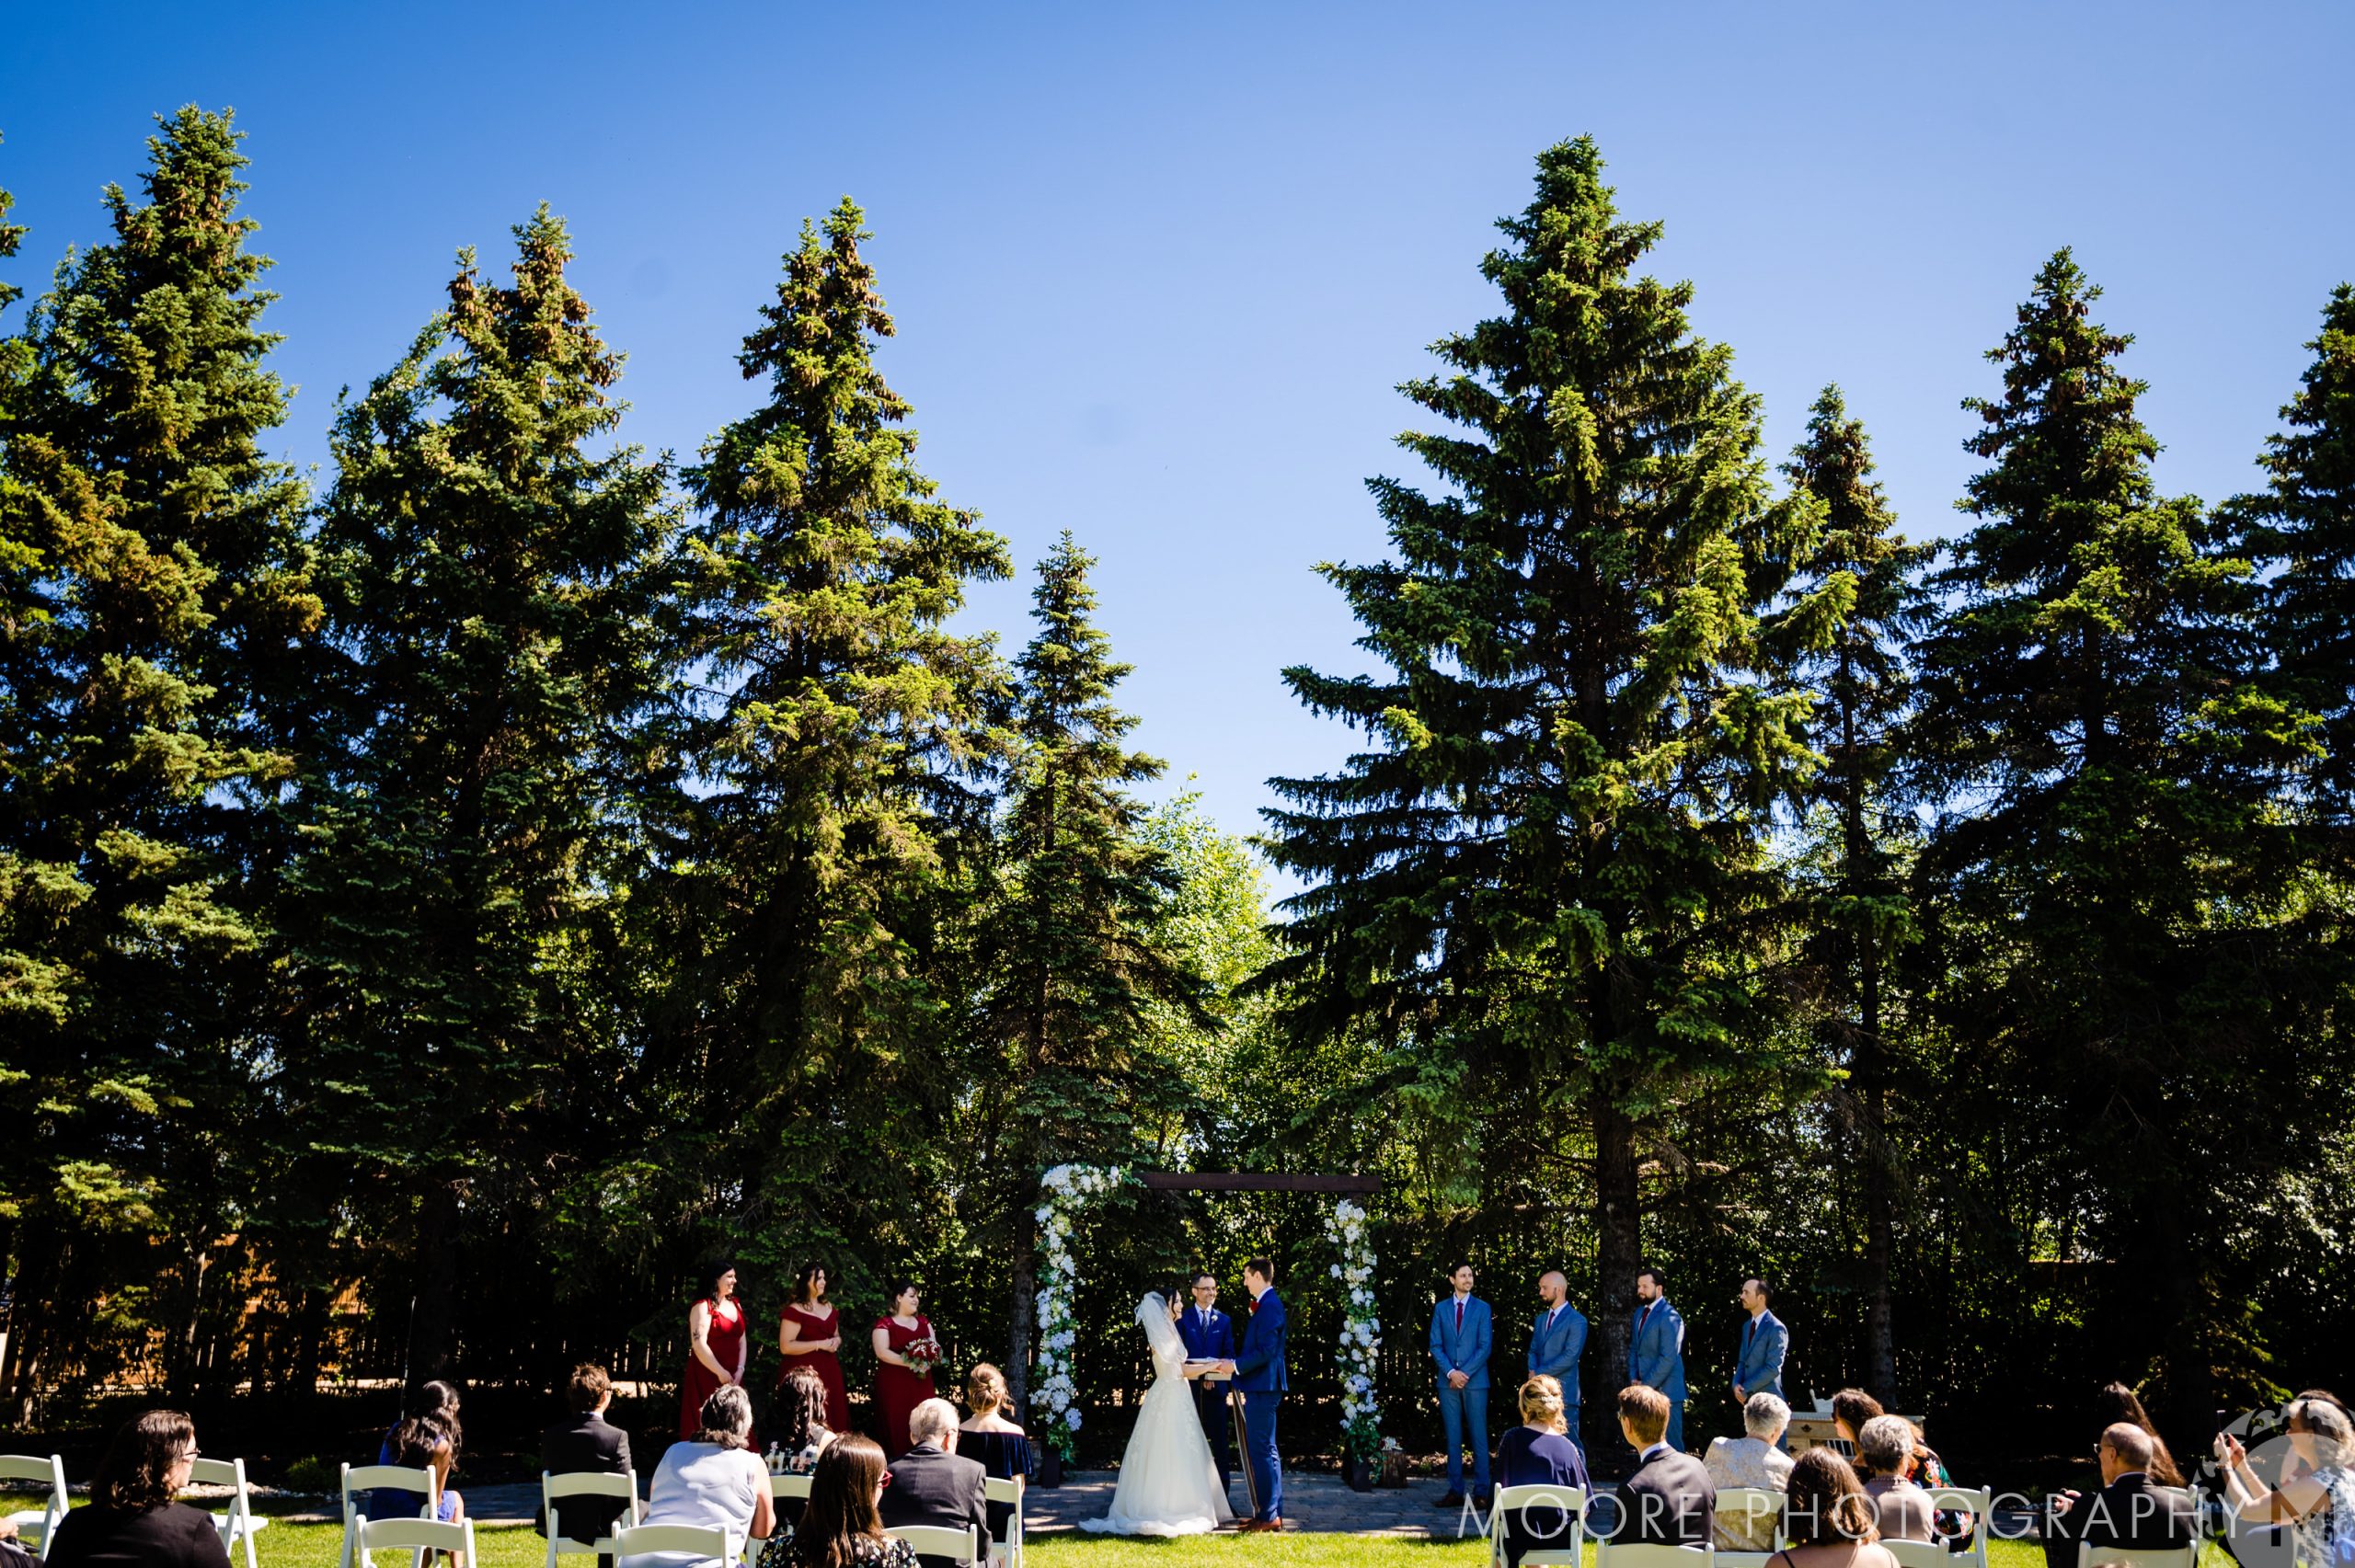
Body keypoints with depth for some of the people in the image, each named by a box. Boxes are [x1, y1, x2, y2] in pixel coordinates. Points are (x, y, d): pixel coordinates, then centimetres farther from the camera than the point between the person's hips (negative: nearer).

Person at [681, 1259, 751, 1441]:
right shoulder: (702, 1307, -8)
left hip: (732, 1378, 6)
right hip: (708, 1376, -6)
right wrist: (720, 1372, -16)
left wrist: (740, 1370, 0)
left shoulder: (735, 1304, 14)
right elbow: (699, 1344, -16)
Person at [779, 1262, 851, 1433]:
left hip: (829, 1373, 7)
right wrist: (819, 1345, -17)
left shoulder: (829, 1308, 15)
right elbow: (785, 1347, -16)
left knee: (832, 1421, 4)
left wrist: (837, 1341, 4)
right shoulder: (795, 1310, -9)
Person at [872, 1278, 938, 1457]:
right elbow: (882, 1352, -13)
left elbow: (934, 1346, 14)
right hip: (894, 1384, -5)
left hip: (921, 1383, 5)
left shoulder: (923, 1321, 17)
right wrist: (910, 1363, -21)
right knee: (897, 1425, -7)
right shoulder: (884, 1323, -2)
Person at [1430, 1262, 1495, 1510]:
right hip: (1448, 1382, 2)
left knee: (1478, 1438, -2)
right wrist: (1450, 1373, -9)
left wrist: (1465, 1373, -11)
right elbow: (1435, 1346, 5)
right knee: (1453, 1439, 4)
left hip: (1475, 1381, -2)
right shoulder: (1440, 1308, 9)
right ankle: (1455, 1491, 9)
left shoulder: (1482, 1308, 4)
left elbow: (1484, 1347, -3)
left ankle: (1481, 1492, 1)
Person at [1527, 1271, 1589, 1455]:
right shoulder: (1541, 1318, 18)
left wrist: (1539, 1373, -12)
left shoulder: (1576, 1320, -7)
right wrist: (1532, 1371, -4)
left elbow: (1570, 1357, -15)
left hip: (1563, 1393, -7)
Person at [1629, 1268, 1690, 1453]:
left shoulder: (1669, 1317, -14)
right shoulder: (1640, 1312, 13)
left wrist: (1646, 1386, -15)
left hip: (1664, 1391, -7)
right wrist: (1633, 1379, 5)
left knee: (1670, 1443, -2)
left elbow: (1668, 1359, -18)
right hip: (1644, 1391, 7)